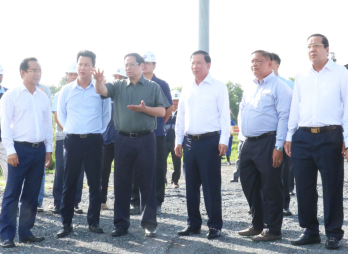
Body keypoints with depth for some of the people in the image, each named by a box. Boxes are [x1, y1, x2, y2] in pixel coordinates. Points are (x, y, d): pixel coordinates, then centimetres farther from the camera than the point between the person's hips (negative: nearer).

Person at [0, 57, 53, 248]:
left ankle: (25, 232, 18)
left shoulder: (43, 97, 13)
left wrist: (48, 149, 12)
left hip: (39, 149, 5)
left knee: (32, 194, 9)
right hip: (20, 148, -5)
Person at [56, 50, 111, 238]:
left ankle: (93, 221, 16)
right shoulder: (66, 90, 4)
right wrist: (70, 130, 7)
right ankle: (66, 223, 10)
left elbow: (106, 114, 10)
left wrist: (98, 131, 5)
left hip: (94, 141, -1)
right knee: (69, 183, 2)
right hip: (73, 140, 1)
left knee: (95, 183, 5)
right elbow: (61, 114, 14)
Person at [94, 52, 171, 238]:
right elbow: (101, 90, -8)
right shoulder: (118, 86, 9)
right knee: (121, 182, 6)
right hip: (123, 139, 2)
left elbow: (162, 112, 2)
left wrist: (144, 109, -15)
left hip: (145, 139, -2)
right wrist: (98, 81, -31)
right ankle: (121, 223, 15)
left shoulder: (153, 87, 5)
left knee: (147, 182, 2)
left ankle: (149, 223, 11)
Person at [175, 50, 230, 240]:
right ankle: (193, 223, 18)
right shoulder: (187, 89, 14)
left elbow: (224, 115, -5)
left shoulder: (218, 87, -1)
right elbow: (180, 116, 16)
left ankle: (215, 225, 5)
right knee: (191, 184, 9)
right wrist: (178, 140, 11)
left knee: (211, 185, -3)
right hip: (189, 141, 5)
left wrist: (223, 140, -12)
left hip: (210, 141, -5)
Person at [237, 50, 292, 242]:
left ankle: (272, 229, 7)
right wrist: (243, 139, 16)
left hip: (268, 143, -8)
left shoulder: (278, 87, -6)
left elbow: (284, 117, -13)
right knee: (249, 186, 13)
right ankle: (257, 225, 26)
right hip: (249, 144, 8)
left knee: (270, 188, -2)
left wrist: (278, 147, -18)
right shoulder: (249, 89, 18)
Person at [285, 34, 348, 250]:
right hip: (302, 137, 5)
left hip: (329, 137, -4)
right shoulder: (301, 76, 14)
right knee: (304, 187, 7)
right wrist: (290, 136, 11)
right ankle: (310, 231, 19)